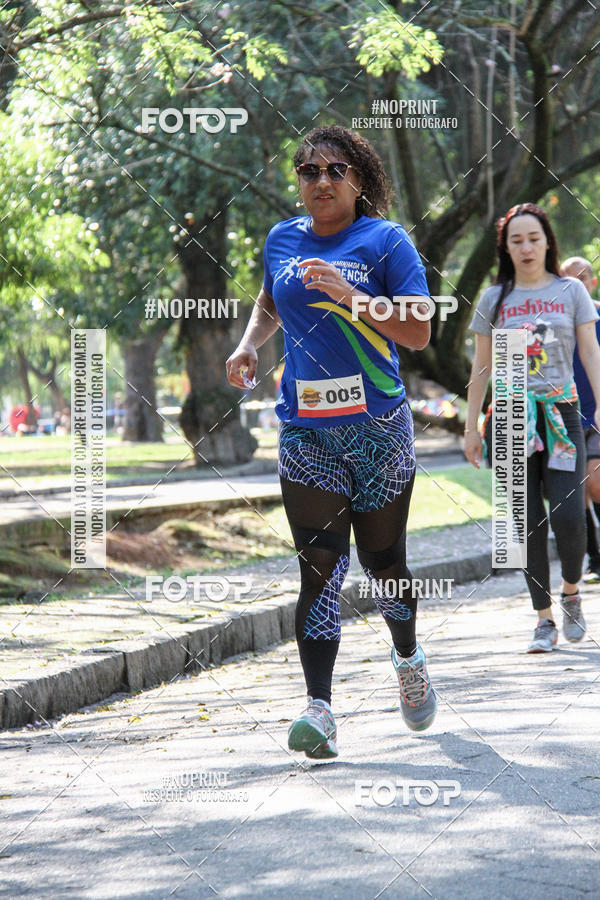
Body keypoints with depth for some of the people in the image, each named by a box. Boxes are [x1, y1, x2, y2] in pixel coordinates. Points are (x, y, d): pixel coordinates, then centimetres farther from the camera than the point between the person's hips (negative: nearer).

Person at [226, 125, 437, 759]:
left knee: (382, 563, 8)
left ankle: (408, 659, 38)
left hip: (378, 427, -2)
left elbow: (418, 333, -11)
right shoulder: (282, 240, 9)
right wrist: (248, 345, 11)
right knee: (320, 569, -9)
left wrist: (349, 296, -22)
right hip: (306, 432, 2)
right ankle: (318, 709, -13)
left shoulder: (385, 241, -3)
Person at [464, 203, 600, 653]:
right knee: (528, 523, -2)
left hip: (561, 414, -1)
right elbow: (482, 366, 13)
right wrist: (471, 427, 10)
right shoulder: (494, 299, 10)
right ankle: (545, 620, 5)